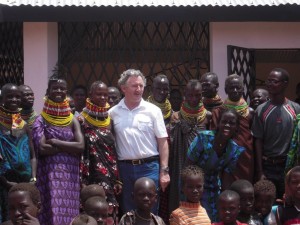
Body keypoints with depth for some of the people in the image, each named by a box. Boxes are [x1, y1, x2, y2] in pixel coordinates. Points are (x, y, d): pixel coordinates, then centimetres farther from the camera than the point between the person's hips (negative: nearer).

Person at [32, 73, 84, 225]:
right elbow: (42, 148, -9)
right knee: (52, 213, -5)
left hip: (70, 174, 2)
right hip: (49, 174, -2)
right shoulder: (41, 120, 2)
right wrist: (69, 147, -7)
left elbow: (81, 146, -4)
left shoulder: (72, 120, 9)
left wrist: (55, 142, -8)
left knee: (69, 212, 2)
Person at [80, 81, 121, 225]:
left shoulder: (109, 119, 11)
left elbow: (114, 151, 14)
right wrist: (81, 180, -12)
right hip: (92, 177, -5)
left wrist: (117, 179, 10)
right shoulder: (82, 120, -4)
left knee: (109, 213, 4)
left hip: (110, 177, 5)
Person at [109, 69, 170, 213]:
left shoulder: (153, 110, 0)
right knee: (127, 211, 11)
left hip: (149, 167, -2)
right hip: (124, 168, 2)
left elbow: (162, 142, -1)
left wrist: (164, 171, -5)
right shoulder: (113, 112, 4)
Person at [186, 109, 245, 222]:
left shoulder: (235, 150, -10)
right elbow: (188, 166, -16)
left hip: (213, 191, 4)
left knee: (213, 220, 8)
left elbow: (225, 178, -2)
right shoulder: (203, 138, -22)